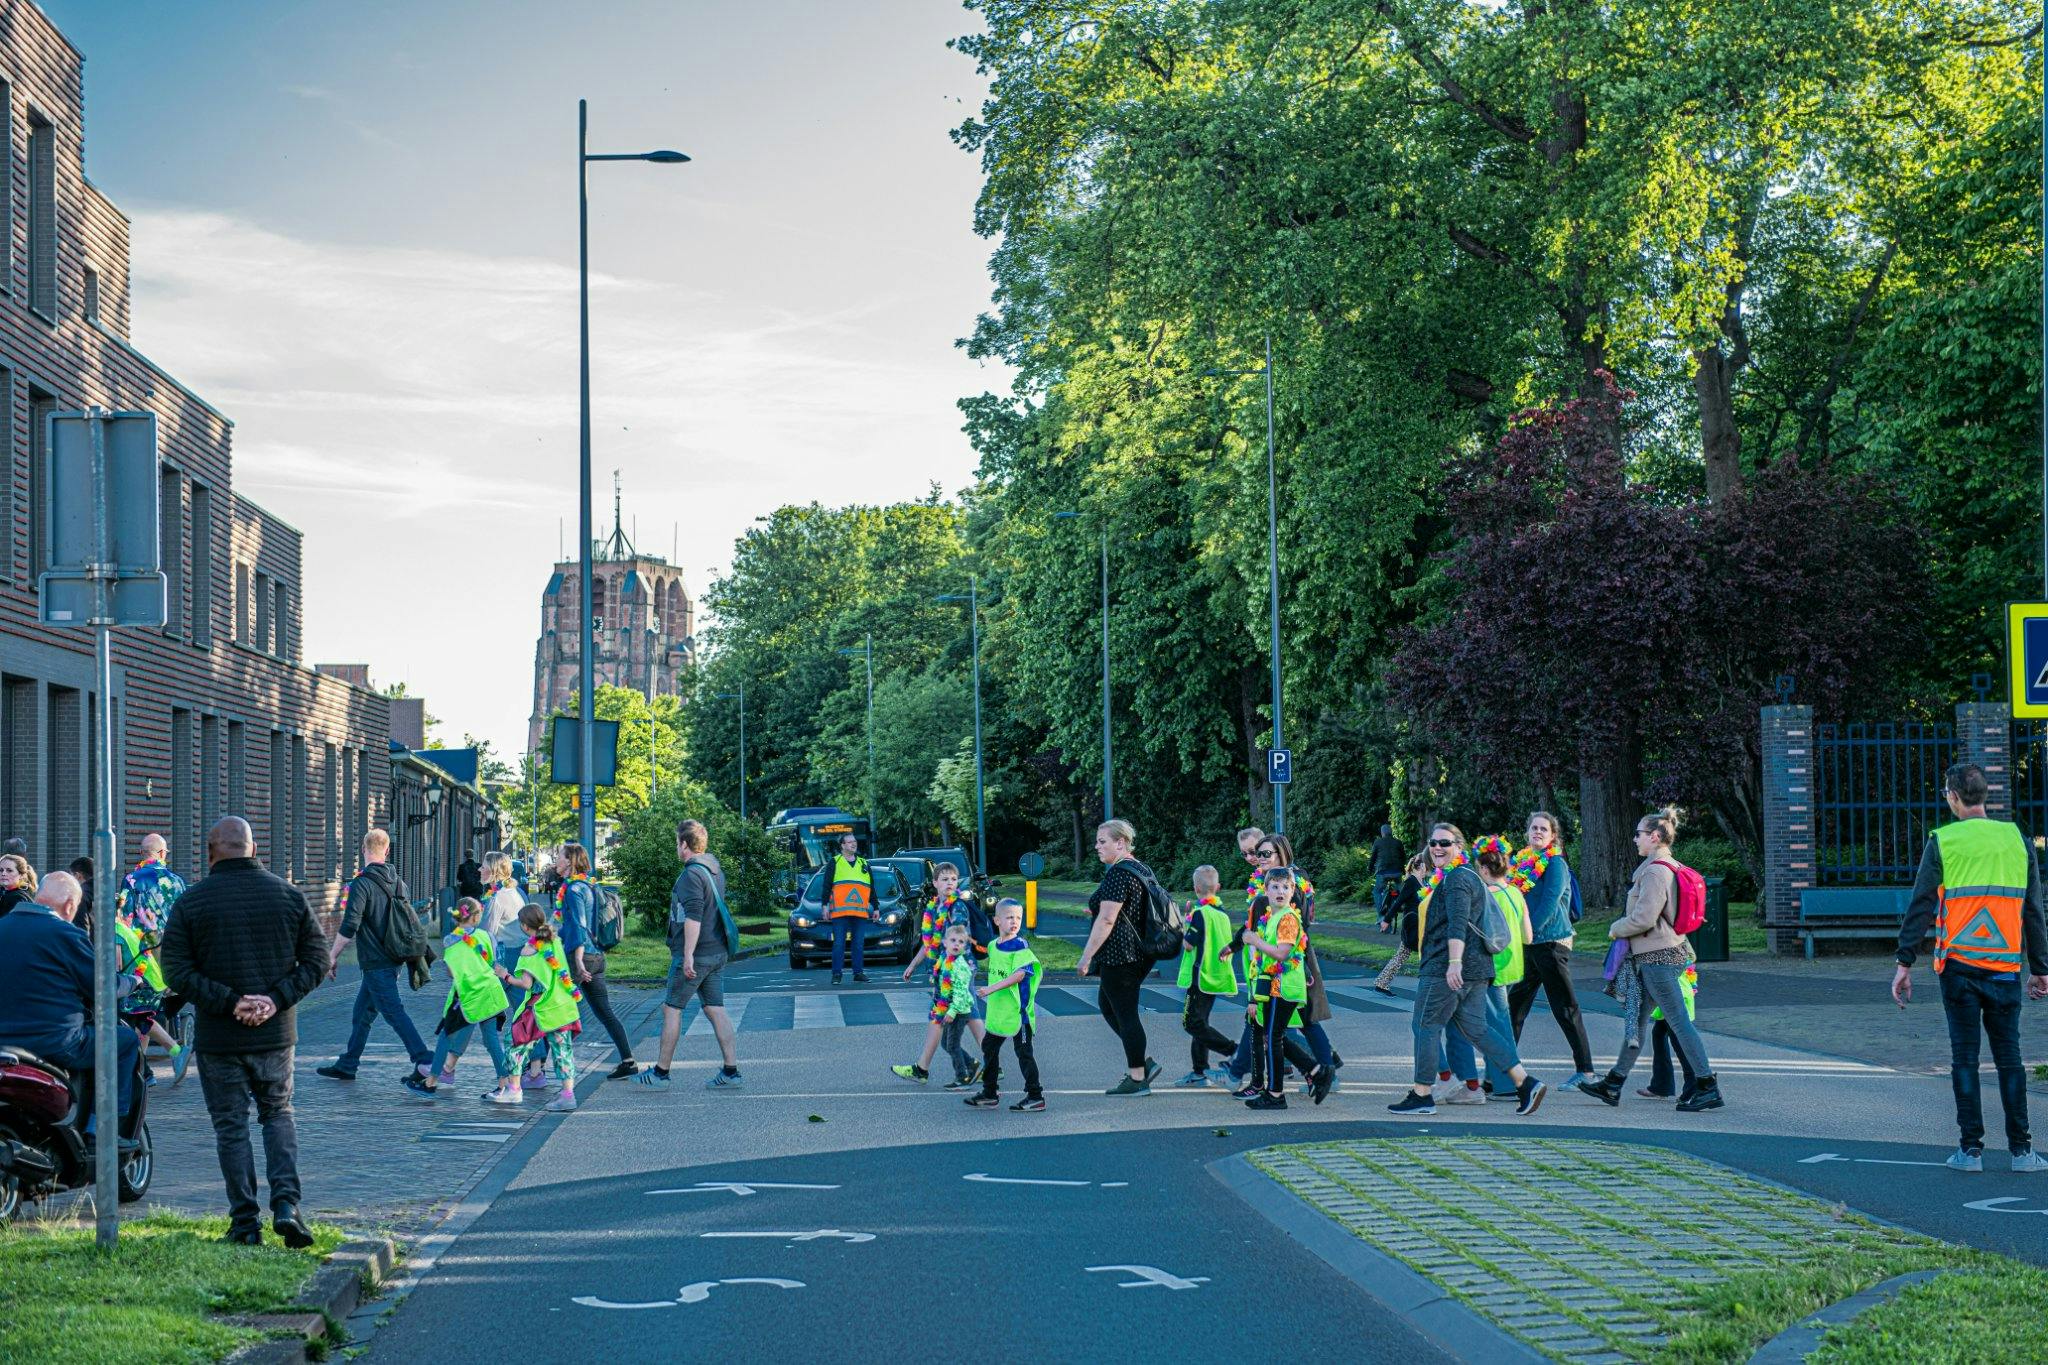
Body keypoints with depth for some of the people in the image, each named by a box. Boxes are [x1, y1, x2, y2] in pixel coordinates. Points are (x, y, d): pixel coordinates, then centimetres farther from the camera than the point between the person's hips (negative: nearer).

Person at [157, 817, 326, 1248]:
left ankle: (245, 1221, 7)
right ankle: (286, 1203, -1)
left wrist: (230, 1002, -12)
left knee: (231, 1127, 8)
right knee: (278, 1114, 17)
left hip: (218, 1036, -2)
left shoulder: (191, 902, -6)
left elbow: (176, 970, -11)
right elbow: (317, 960, -1)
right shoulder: (289, 895, 1)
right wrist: (276, 999, -8)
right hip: (276, 1034, 2)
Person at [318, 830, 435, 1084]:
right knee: (362, 1012, 17)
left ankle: (424, 1059, -14)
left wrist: (333, 957, -10)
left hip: (376, 963, -8)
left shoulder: (362, 884, -16)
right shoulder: (397, 882, 7)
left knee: (394, 1012, -7)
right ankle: (347, 1065, 24)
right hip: (392, 960, 8)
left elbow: (349, 927, -21)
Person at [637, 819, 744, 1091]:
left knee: (671, 1009, 1)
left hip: (694, 955, -9)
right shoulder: (715, 870, 13)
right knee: (715, 1009, 8)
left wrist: (688, 955, -25)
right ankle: (730, 1070, 4)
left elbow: (693, 917, -24)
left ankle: (660, 1073, 6)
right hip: (717, 953, 9)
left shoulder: (692, 875, -16)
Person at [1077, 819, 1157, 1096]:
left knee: (1125, 1013, -3)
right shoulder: (1141, 869, 14)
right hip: (1140, 953, 11)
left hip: (1118, 955, -11)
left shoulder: (1118, 874, -17)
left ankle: (1137, 1079, 2)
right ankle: (1142, 1062, 17)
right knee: (1106, 1003, 20)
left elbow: (1106, 920, -21)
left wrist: (1086, 956, -17)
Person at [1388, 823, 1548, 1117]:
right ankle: (1525, 1084, 2)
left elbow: (1458, 923, -23)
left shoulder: (1455, 879, -11)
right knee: (1476, 1029, 9)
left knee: (1426, 1026, -1)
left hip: (1444, 970, -10)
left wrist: (1454, 962, -31)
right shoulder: (1467, 876, 22)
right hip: (1476, 969, 10)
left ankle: (1421, 1095, 3)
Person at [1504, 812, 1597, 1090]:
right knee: (1514, 1004, 12)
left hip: (1551, 942, -8)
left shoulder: (1555, 863, -9)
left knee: (1565, 1009, -6)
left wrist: (1529, 931, -17)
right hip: (1528, 945, 8)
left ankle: (1585, 1071, -3)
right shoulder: (1523, 863, 15)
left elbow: (1549, 903, -16)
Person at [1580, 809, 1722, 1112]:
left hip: (1657, 958, -11)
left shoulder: (1655, 871, -18)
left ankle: (1708, 1087, -5)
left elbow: (1643, 918, -21)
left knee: (1679, 1022, -7)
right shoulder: (1670, 868, 13)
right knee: (1635, 1019, 14)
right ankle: (1613, 1084, 21)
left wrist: (1616, 929, -5)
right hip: (1659, 954, 11)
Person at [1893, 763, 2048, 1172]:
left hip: (1959, 965, -2)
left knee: (1965, 1057, 3)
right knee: (2009, 1057, 7)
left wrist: (1905, 963, -3)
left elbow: (1920, 907, -6)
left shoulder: (1942, 843, -3)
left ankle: (1971, 1149, 3)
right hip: (2005, 967, 2)